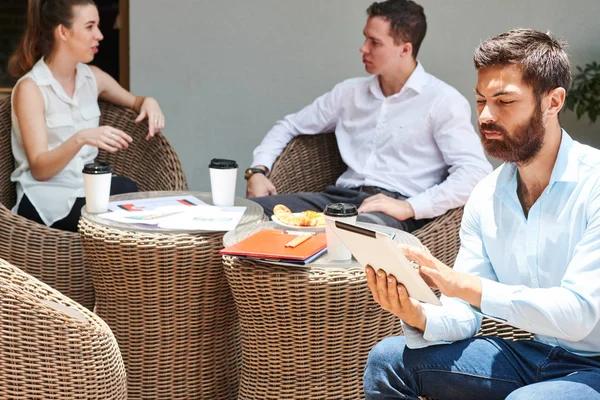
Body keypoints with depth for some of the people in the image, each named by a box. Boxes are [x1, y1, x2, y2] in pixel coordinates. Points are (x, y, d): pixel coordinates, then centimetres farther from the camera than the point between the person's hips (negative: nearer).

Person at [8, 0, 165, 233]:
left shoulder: (92, 77, 7)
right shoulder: (30, 88, -11)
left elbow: (134, 102, 28)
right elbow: (39, 169, -17)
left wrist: (148, 102, 2)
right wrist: (80, 138, -35)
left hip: (89, 187, 6)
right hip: (46, 198, -6)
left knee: (128, 191, -30)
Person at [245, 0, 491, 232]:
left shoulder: (443, 101, 0)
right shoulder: (350, 92, 19)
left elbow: (476, 172, -12)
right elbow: (289, 126, 29)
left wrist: (409, 207, -21)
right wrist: (258, 170, 10)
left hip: (395, 212, -6)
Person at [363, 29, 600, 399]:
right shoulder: (485, 197, 2)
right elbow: (465, 314, 1)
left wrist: (468, 285, -32)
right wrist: (421, 318, -22)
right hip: (532, 355, 6)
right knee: (387, 359, -5)